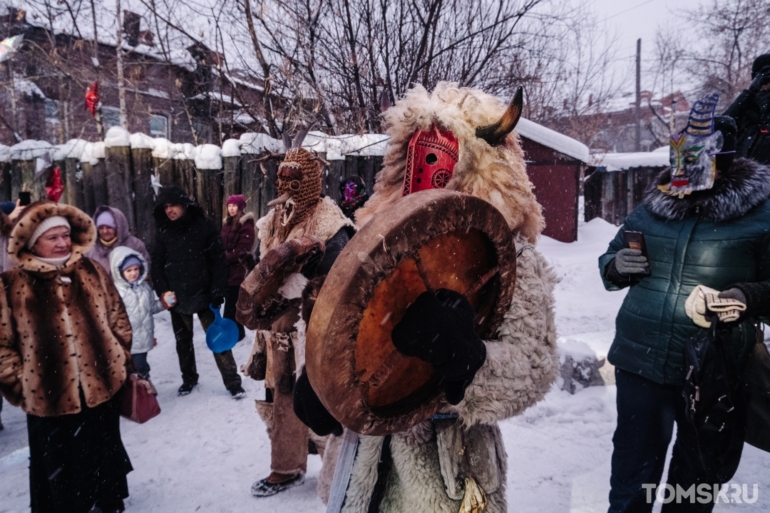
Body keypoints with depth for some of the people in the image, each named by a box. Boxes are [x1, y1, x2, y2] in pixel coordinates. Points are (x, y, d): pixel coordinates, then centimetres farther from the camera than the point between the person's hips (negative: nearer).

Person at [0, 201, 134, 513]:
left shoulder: (92, 272, 2)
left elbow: (118, 317, 9)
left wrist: (122, 357, 4)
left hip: (101, 387, 3)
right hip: (50, 397, -2)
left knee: (104, 458, 21)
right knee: (59, 467, 15)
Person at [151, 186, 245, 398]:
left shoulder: (204, 225, -6)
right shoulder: (163, 231, 4)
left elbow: (218, 260, -8)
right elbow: (157, 263, 8)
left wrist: (217, 291, -13)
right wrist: (162, 290, -6)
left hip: (203, 294, -4)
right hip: (177, 297, 4)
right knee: (183, 341, 17)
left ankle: (232, 381, 9)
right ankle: (189, 379, 35)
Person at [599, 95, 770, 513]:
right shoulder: (651, 208, 3)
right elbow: (609, 263, 13)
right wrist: (617, 267, -9)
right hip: (640, 358, 1)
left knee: (697, 468, 19)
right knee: (634, 463, 12)